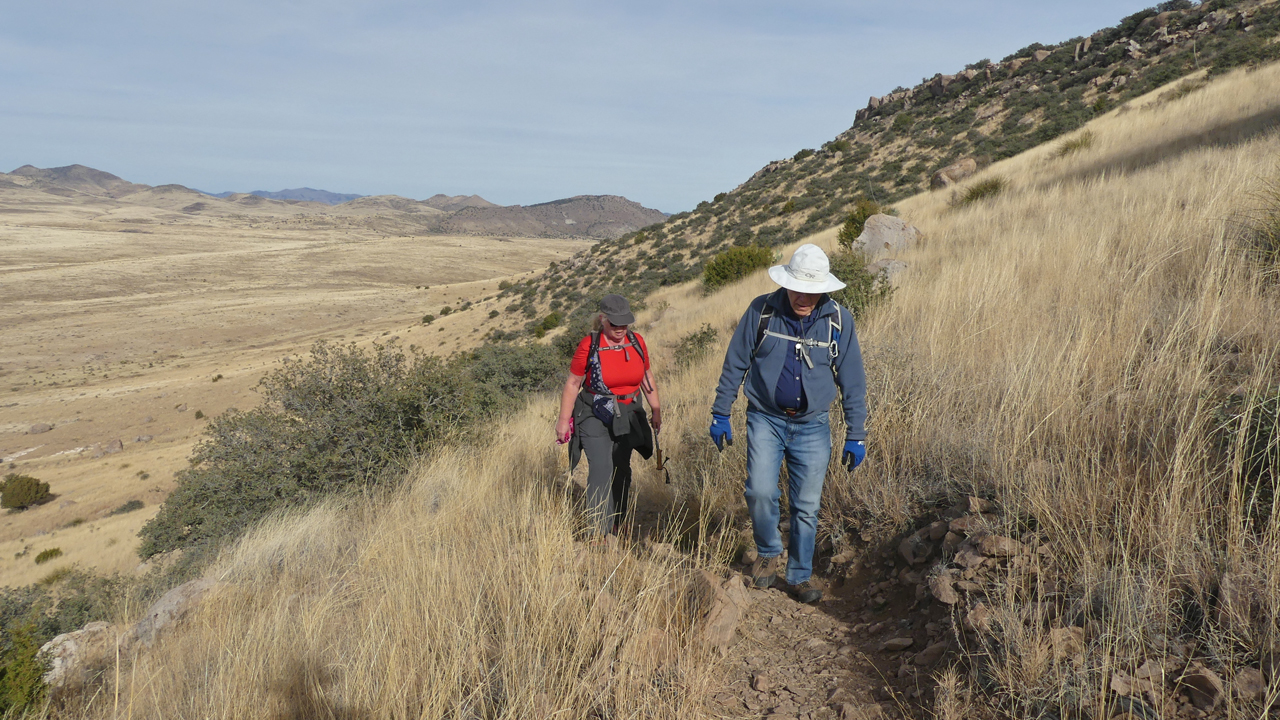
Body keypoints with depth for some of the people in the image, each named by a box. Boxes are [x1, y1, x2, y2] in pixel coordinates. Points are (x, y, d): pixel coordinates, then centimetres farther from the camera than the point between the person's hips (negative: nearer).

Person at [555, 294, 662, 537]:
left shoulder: (637, 342, -3)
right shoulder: (589, 345, -15)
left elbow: (647, 377, 11)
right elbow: (572, 384, -7)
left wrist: (656, 410, 13)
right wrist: (564, 419, -6)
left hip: (627, 415, 4)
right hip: (595, 416, -4)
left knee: (621, 468, 14)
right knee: (601, 469, -11)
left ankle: (617, 522, 33)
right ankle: (599, 531, -2)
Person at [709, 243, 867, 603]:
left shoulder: (839, 320, -4)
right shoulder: (761, 310, -6)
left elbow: (852, 382, 2)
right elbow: (734, 364, 2)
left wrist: (856, 436, 2)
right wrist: (720, 413, 2)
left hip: (813, 426, 1)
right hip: (765, 419, -1)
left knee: (807, 505, 4)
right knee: (760, 492, -14)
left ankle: (801, 575, 24)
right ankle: (769, 553, 15)